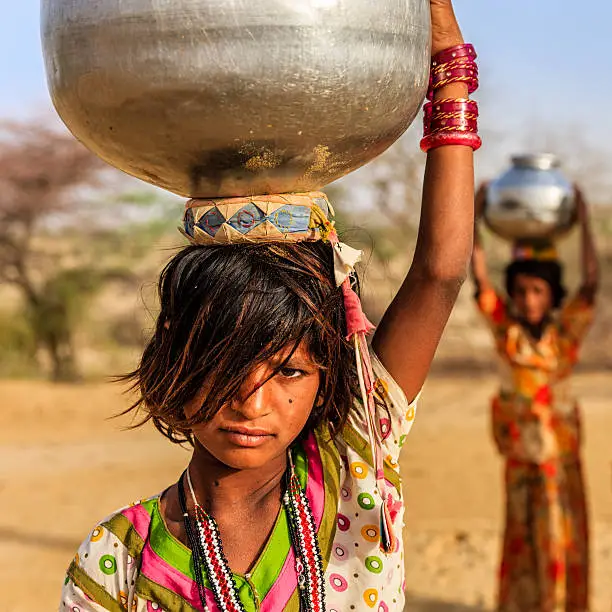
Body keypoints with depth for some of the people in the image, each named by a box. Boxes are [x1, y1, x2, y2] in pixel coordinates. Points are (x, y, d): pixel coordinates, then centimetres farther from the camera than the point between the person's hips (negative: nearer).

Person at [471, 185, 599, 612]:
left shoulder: (566, 331, -8)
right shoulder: (506, 328, -7)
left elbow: (591, 282, -22)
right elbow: (479, 276, -16)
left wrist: (583, 217, -23)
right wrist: (474, 214, -20)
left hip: (562, 451, 0)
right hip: (520, 452, 0)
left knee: (565, 535, 7)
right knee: (522, 533, 9)